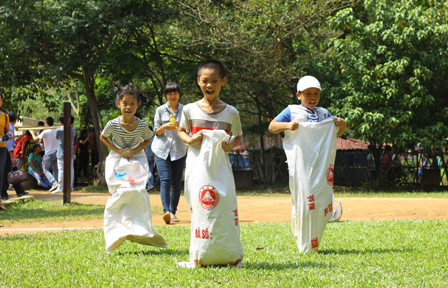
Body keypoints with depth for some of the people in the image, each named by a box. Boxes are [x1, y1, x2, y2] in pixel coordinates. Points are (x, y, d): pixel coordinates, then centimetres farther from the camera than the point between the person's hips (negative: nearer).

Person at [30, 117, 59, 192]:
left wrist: (32, 133, 9)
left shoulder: (45, 132, -14)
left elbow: (35, 139, -10)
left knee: (46, 169, 8)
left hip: (49, 154, -5)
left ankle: (54, 183, -12)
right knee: (55, 170, 12)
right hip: (57, 153, 5)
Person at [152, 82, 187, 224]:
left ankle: (173, 212, 12)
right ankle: (166, 211, -28)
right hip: (162, 149, -1)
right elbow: (157, 132, 6)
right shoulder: (160, 110, 7)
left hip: (179, 150, 1)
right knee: (165, 180, -15)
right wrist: (165, 127, -14)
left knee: (177, 182, 2)